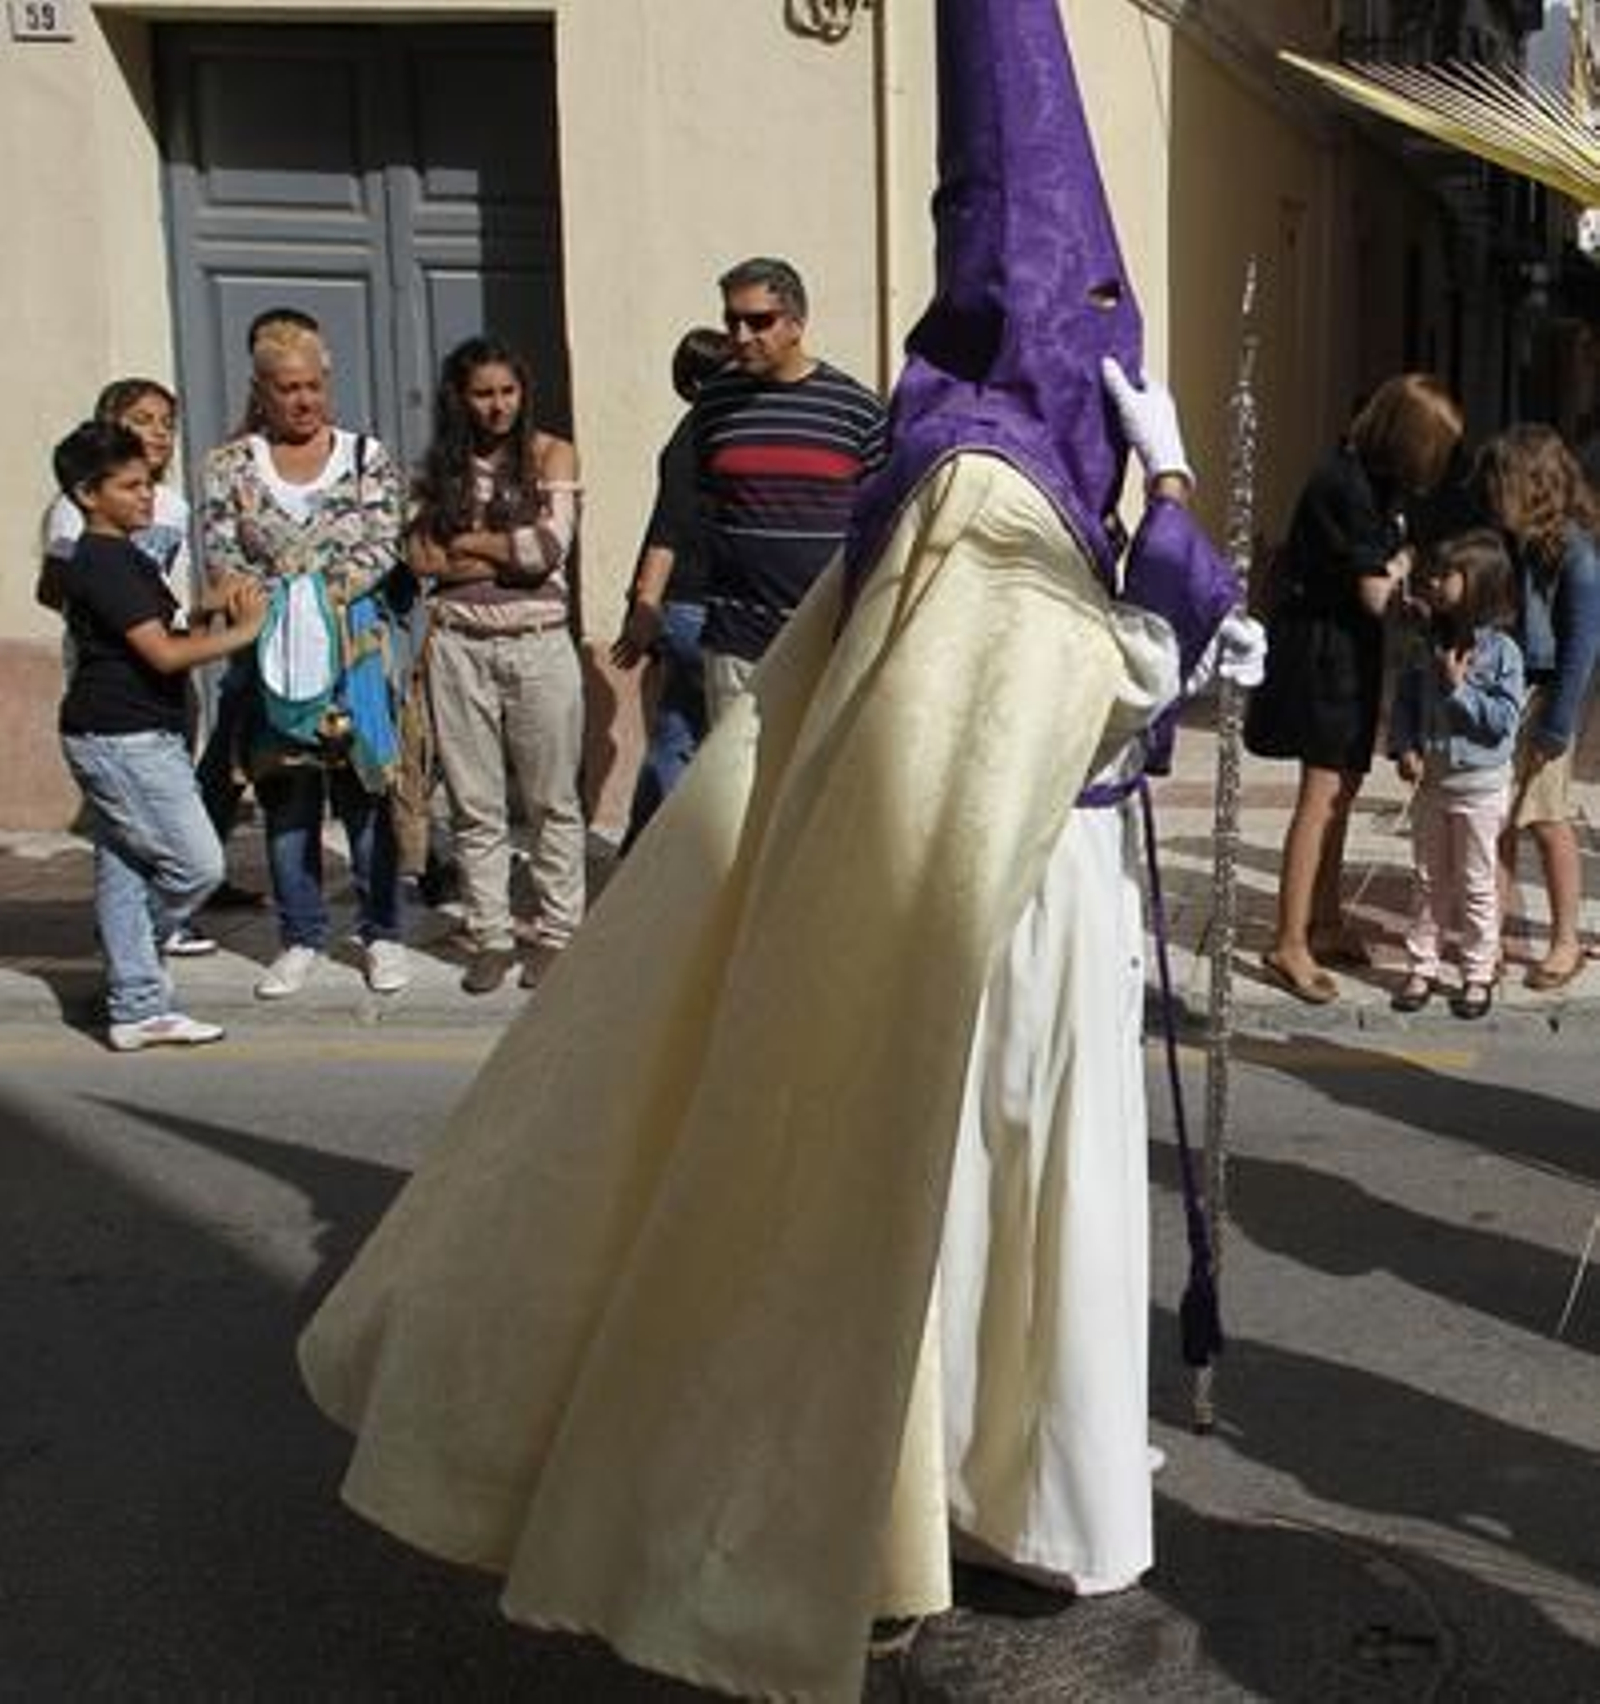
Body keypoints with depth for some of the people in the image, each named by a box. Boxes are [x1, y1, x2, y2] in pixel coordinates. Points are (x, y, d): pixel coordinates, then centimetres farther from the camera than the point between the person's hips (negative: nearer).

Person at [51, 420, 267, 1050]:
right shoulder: (105, 564, -16)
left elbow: (160, 635, 19)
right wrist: (243, 631, -11)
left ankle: (137, 1010, 16)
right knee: (197, 864, -5)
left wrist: (213, 608, 2)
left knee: (123, 871, 11)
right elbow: (163, 654, -20)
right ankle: (138, 1007, 11)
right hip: (123, 740, -10)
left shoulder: (119, 556, 16)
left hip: (116, 737, 10)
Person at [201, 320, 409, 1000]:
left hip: (353, 646, -1)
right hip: (271, 654, 1)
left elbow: (381, 547, -3)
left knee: (365, 790, 3)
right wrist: (277, 603, -15)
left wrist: (324, 594, -16)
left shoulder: (365, 457, 5)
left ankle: (382, 934, 14)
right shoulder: (231, 466, 7)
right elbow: (220, 555, 0)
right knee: (287, 797, 7)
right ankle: (301, 938, 18)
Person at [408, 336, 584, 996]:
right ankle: (489, 936, 15)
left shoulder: (551, 454, 3)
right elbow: (423, 556, -3)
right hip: (460, 648, 2)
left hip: (539, 644, -2)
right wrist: (512, 550, -8)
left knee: (551, 802, 4)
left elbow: (550, 546, -11)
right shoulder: (442, 466, 10)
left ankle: (557, 933, 14)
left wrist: (469, 542, -2)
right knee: (474, 805, 6)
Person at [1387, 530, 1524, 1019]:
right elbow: (1405, 699, 7)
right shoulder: (1430, 646, 1)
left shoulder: (1501, 651, -14)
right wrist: (1404, 748, -7)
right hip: (1430, 780, 5)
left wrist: (1459, 688, -22)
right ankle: (1422, 968, 22)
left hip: (1479, 786, -5)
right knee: (1427, 880, 13)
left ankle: (1478, 974, 18)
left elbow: (1505, 719, -18)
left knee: (1476, 884, 6)